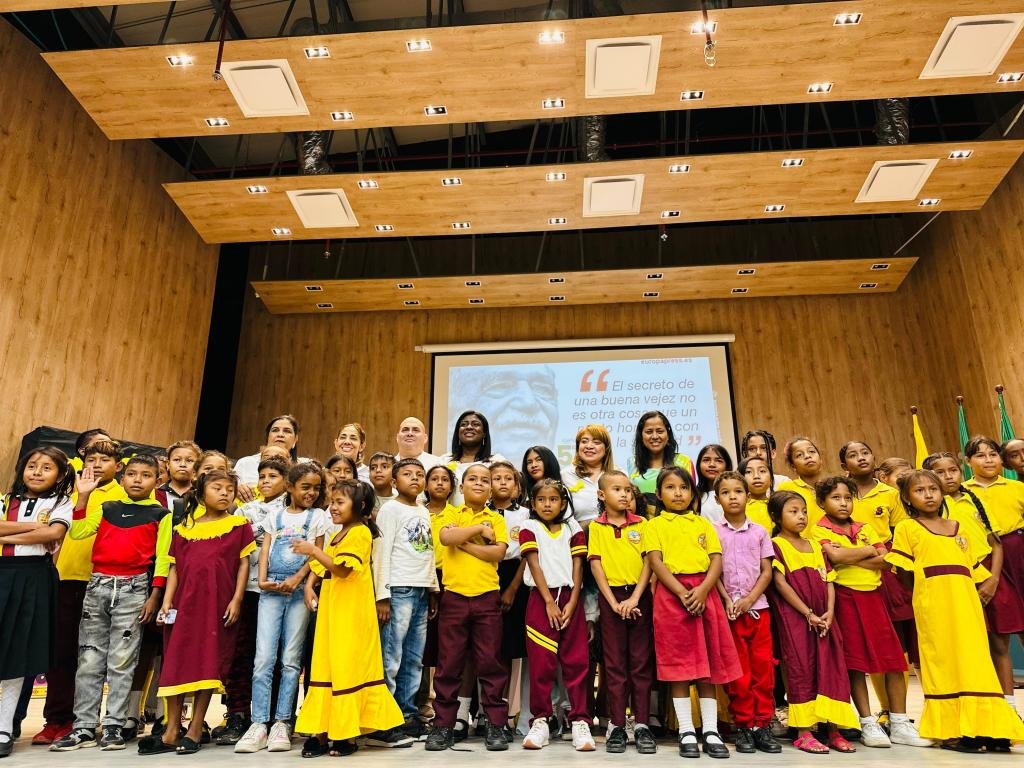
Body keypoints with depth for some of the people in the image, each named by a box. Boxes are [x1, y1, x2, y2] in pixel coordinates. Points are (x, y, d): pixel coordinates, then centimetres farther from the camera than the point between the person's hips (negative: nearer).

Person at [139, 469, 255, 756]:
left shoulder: (239, 525, 3)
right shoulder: (185, 528, 10)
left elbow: (244, 564, 0)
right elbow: (175, 568, 10)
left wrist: (236, 599, -7)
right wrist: (166, 602, 1)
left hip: (219, 603, -3)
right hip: (185, 602, 3)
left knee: (209, 663, 2)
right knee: (177, 662, 5)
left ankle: (194, 732, 13)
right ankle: (171, 732, 15)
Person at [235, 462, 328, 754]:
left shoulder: (318, 516, 8)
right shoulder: (274, 515, 14)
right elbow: (265, 550, 7)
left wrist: (296, 579, -13)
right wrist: (262, 579, -9)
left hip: (299, 590, -1)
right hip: (271, 590, 1)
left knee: (290, 660, 2)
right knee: (263, 658, -4)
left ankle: (282, 723, 8)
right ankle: (259, 724, 1)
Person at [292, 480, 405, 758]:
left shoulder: (360, 532, -10)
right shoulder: (336, 536, 18)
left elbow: (342, 569, -20)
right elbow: (321, 567, 22)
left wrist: (314, 550, -26)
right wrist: (309, 586, 5)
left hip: (351, 613, -8)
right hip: (331, 610, 8)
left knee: (348, 667, -2)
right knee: (326, 666, 7)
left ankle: (347, 733, 8)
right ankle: (322, 731, 12)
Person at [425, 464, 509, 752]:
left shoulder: (496, 519, 7)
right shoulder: (452, 514, 8)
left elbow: (498, 552, -8)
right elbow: (445, 537, -14)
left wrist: (463, 542, -10)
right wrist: (479, 528, -10)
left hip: (487, 598, 0)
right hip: (454, 596, 0)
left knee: (490, 662, 4)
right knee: (449, 663, 6)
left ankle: (495, 725, 14)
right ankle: (443, 725, 17)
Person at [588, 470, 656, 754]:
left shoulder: (641, 524, 5)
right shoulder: (596, 527, 3)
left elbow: (648, 562, 0)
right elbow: (596, 566, -2)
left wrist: (635, 598, -10)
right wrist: (613, 602, -9)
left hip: (639, 595, 1)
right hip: (611, 596, -1)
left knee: (642, 661, 4)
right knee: (615, 662, 5)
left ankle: (642, 725, 13)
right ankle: (616, 725, 14)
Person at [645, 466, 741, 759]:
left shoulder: (703, 523, 15)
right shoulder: (655, 525, 7)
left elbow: (717, 560, 5)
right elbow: (656, 562, -5)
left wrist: (702, 590, -12)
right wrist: (682, 593, -17)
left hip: (704, 593, 3)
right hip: (672, 595, -3)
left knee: (708, 662, 6)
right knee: (678, 663, 0)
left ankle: (711, 732, 14)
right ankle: (686, 733, 9)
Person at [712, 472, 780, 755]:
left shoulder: (759, 532, 8)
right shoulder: (713, 531, 2)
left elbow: (767, 572, 5)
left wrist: (749, 599, -7)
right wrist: (728, 600, -11)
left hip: (757, 607, 2)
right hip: (728, 609, -2)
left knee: (763, 667, 3)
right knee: (738, 671, 3)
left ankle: (763, 725, 15)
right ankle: (743, 726, 14)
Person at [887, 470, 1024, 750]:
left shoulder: (959, 529, 20)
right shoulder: (907, 528, 4)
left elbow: (975, 567, 19)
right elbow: (904, 570, 1)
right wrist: (926, 588, -7)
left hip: (967, 603, 5)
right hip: (933, 606, -5)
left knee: (974, 659, 3)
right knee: (941, 661, -3)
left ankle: (980, 726, 11)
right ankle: (950, 730, 3)